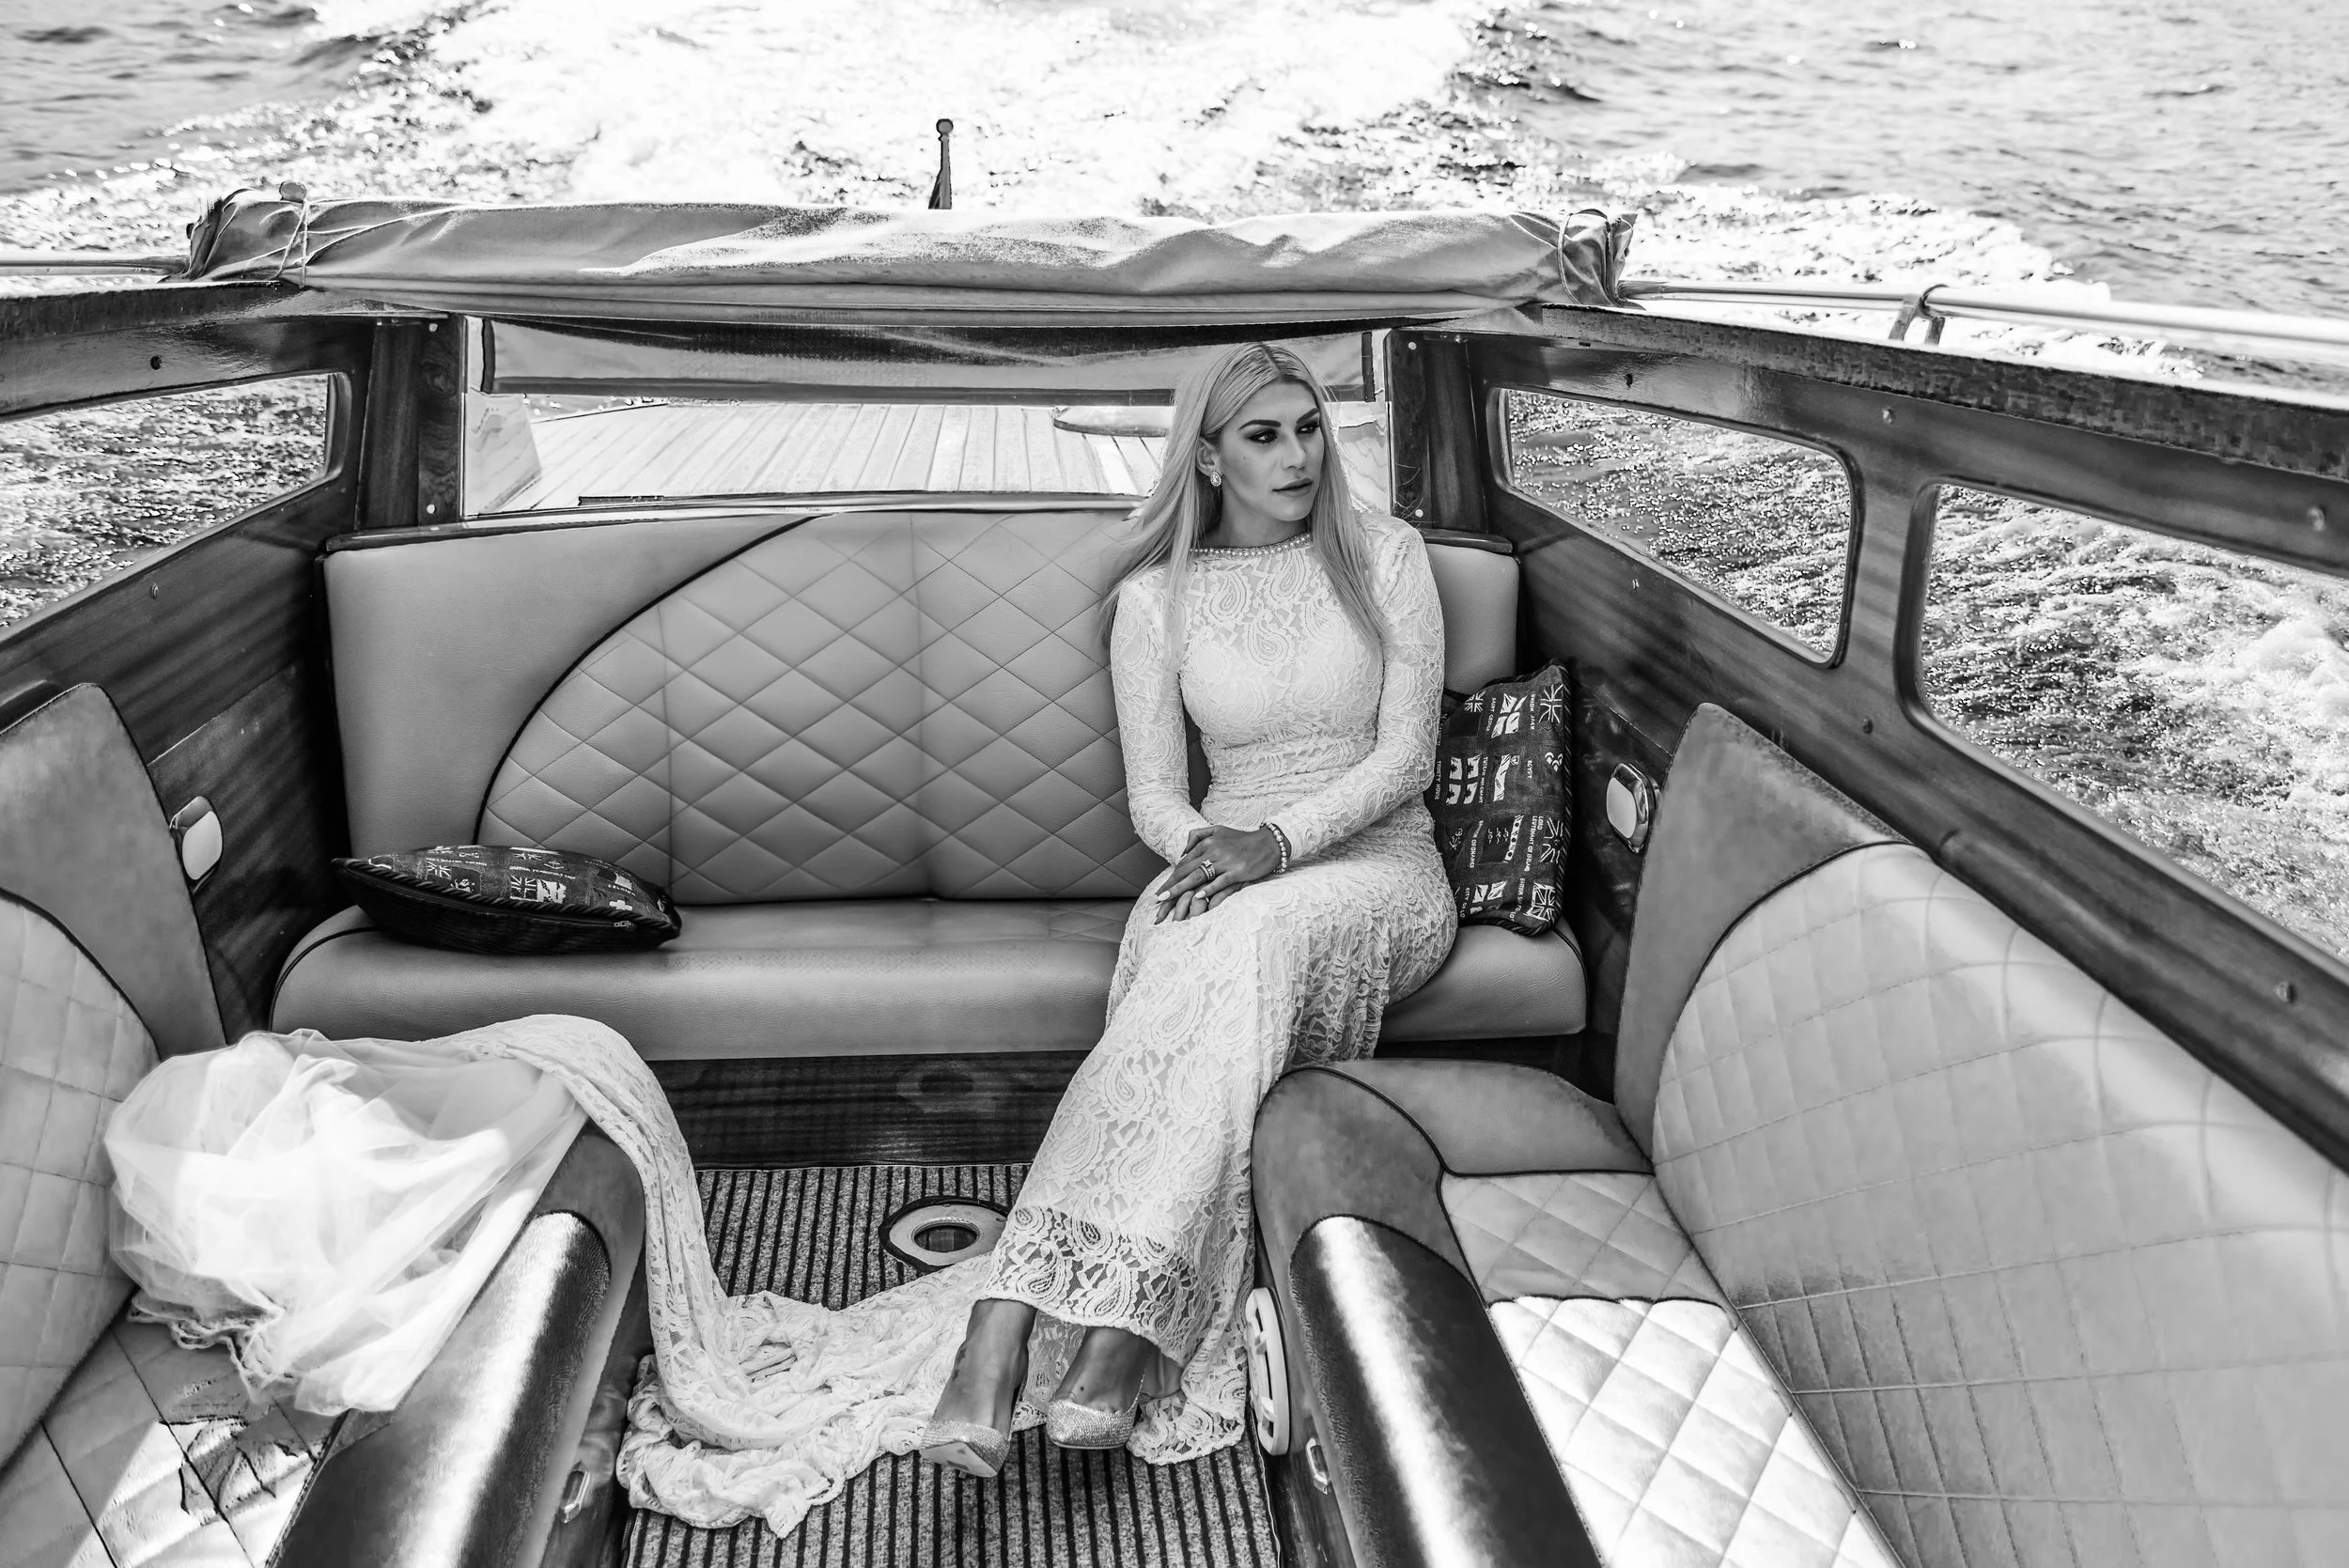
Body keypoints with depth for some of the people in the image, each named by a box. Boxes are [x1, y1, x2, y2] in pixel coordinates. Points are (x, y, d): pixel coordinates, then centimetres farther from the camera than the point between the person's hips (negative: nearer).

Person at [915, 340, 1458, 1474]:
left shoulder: (1383, 556, 5)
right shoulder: (1154, 600, 6)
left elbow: (1404, 754, -3)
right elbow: (1153, 796, 4)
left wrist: (1280, 841, -19)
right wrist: (1205, 848, -19)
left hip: (1377, 872, -1)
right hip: (1224, 871, 1)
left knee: (1246, 937, -37)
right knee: (1211, 956, -36)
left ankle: (1114, 1339, -42)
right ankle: (1001, 1337, -46)